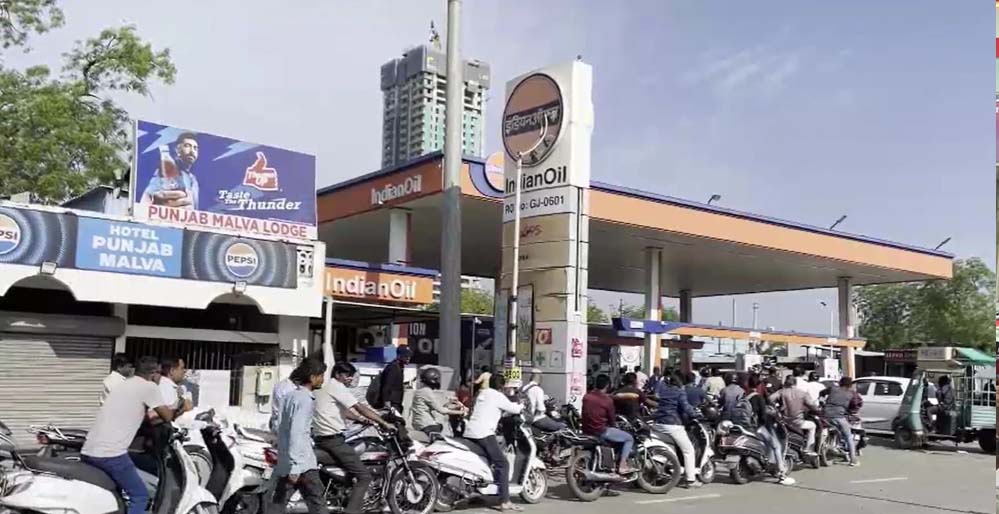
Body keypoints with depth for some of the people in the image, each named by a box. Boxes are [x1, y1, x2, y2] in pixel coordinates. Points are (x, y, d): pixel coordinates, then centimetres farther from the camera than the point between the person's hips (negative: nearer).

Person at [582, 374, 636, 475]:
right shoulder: (608, 400, -13)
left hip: (586, 431, 7)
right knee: (629, 438, 8)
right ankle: (622, 466, 0)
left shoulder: (586, 396, 2)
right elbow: (611, 420, -3)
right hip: (600, 432, -7)